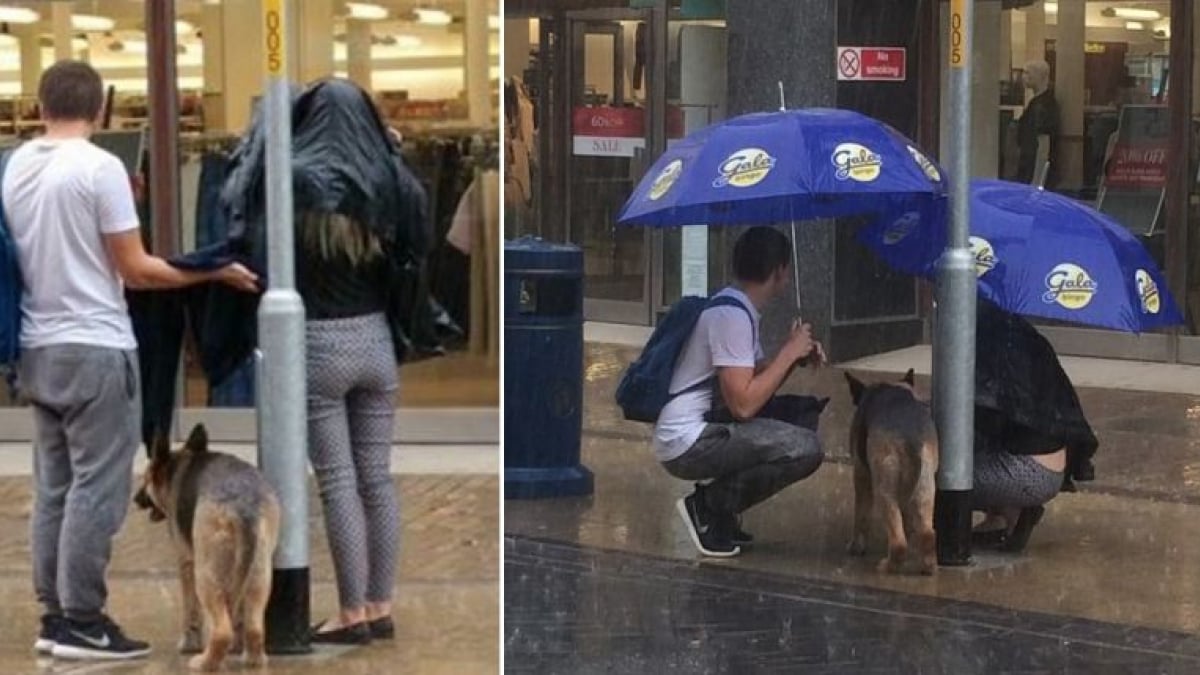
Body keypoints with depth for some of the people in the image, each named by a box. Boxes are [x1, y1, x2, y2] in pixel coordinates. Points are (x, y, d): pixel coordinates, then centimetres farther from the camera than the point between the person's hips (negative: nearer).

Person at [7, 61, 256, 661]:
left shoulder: (15, 168, 6)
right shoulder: (99, 167, -13)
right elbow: (135, 270, -11)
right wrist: (215, 271, -1)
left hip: (38, 349, 7)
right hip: (95, 349, -7)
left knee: (54, 488, 12)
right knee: (96, 488, -2)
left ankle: (56, 616, 15)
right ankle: (82, 623, -1)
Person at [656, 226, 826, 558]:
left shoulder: (739, 309, 15)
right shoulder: (731, 316, -17)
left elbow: (756, 384, 19)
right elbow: (743, 404, -23)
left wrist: (795, 355, 2)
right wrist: (789, 353, -14)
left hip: (705, 426, 11)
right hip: (687, 445, -11)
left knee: (803, 413, 12)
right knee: (805, 449, -21)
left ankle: (717, 506, 9)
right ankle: (708, 505, -7)